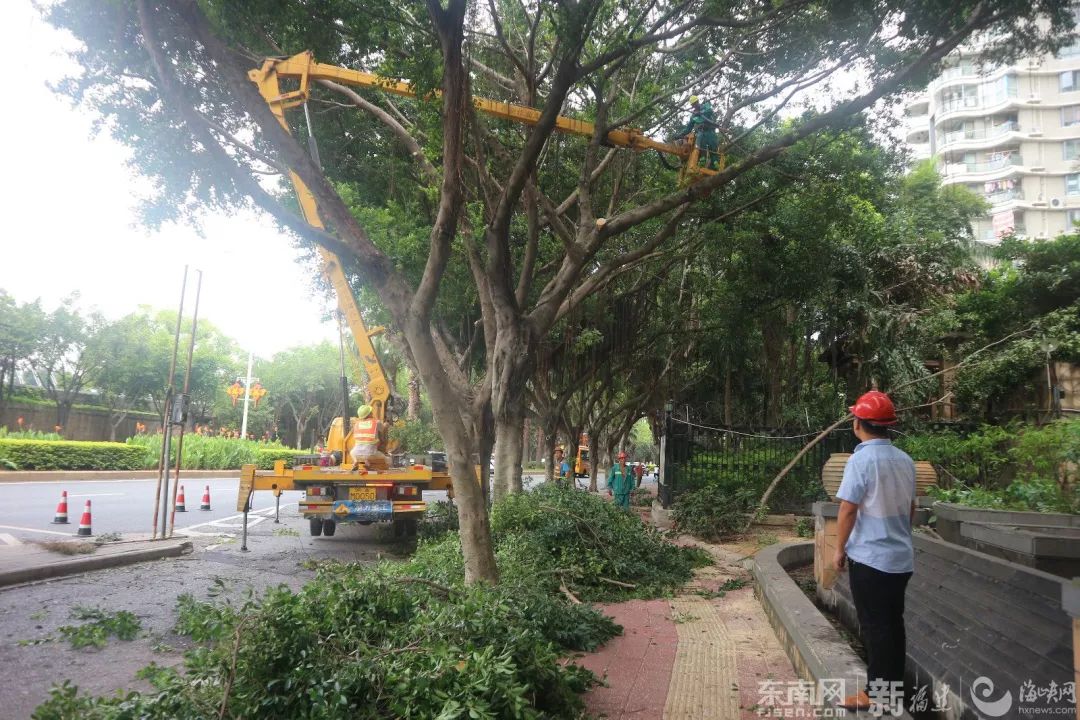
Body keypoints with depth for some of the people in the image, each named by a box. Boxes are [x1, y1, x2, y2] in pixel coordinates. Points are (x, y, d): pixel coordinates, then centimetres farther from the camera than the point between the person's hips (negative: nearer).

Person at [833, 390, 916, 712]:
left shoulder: (861, 459, -17)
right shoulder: (905, 460, 5)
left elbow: (848, 510, -16)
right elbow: (910, 507, 14)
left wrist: (839, 549, -5)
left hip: (869, 556, -7)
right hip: (901, 556, 7)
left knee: (875, 626, 2)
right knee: (893, 623, 15)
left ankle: (877, 693, 10)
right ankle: (895, 687, 24)